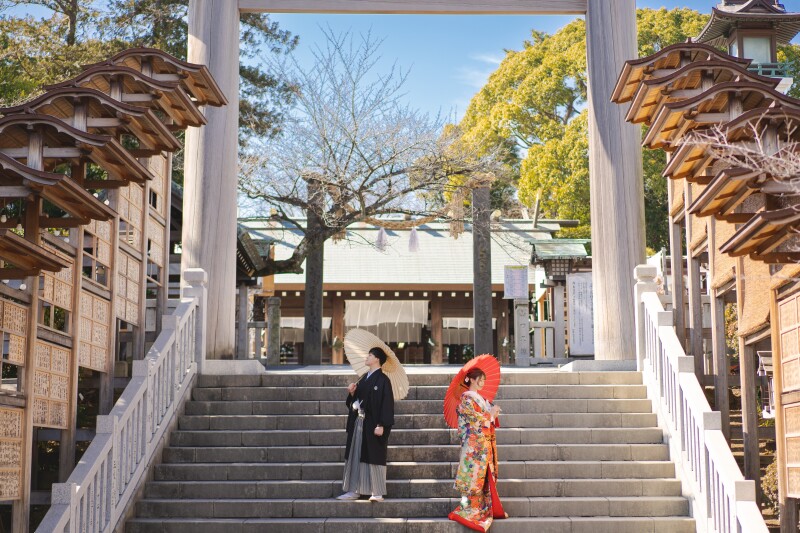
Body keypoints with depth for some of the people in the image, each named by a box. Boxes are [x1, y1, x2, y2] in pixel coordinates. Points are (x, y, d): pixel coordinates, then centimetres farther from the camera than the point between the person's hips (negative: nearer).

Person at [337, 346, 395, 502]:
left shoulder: (382, 380, -10)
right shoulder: (364, 378, 14)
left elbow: (387, 403, -15)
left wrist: (381, 425, -21)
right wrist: (352, 393, -2)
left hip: (372, 424, -8)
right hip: (358, 423, 8)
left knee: (374, 458, -5)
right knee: (355, 456, 9)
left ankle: (378, 492, 0)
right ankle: (354, 490, 15)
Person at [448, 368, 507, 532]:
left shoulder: (481, 397, 17)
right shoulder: (466, 398, -10)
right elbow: (477, 418, -16)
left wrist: (494, 413, -2)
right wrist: (491, 414, -2)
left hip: (486, 443, 8)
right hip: (474, 444, -8)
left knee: (486, 475, 10)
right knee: (474, 476, -6)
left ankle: (485, 508, 15)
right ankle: (470, 510, -2)